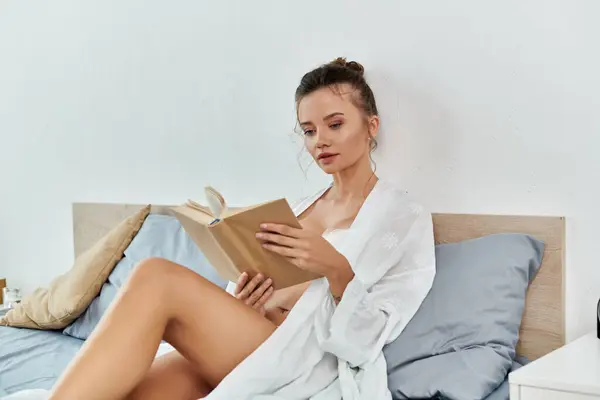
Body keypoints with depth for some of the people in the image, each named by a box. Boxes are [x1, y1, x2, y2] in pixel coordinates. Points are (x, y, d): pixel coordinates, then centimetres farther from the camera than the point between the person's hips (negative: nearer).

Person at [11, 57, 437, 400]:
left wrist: (337, 269, -23)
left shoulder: (406, 217, 2)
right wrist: (236, 304, -4)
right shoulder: (300, 208, 22)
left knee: (157, 277, -26)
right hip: (234, 351, 6)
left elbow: (363, 342, -6)